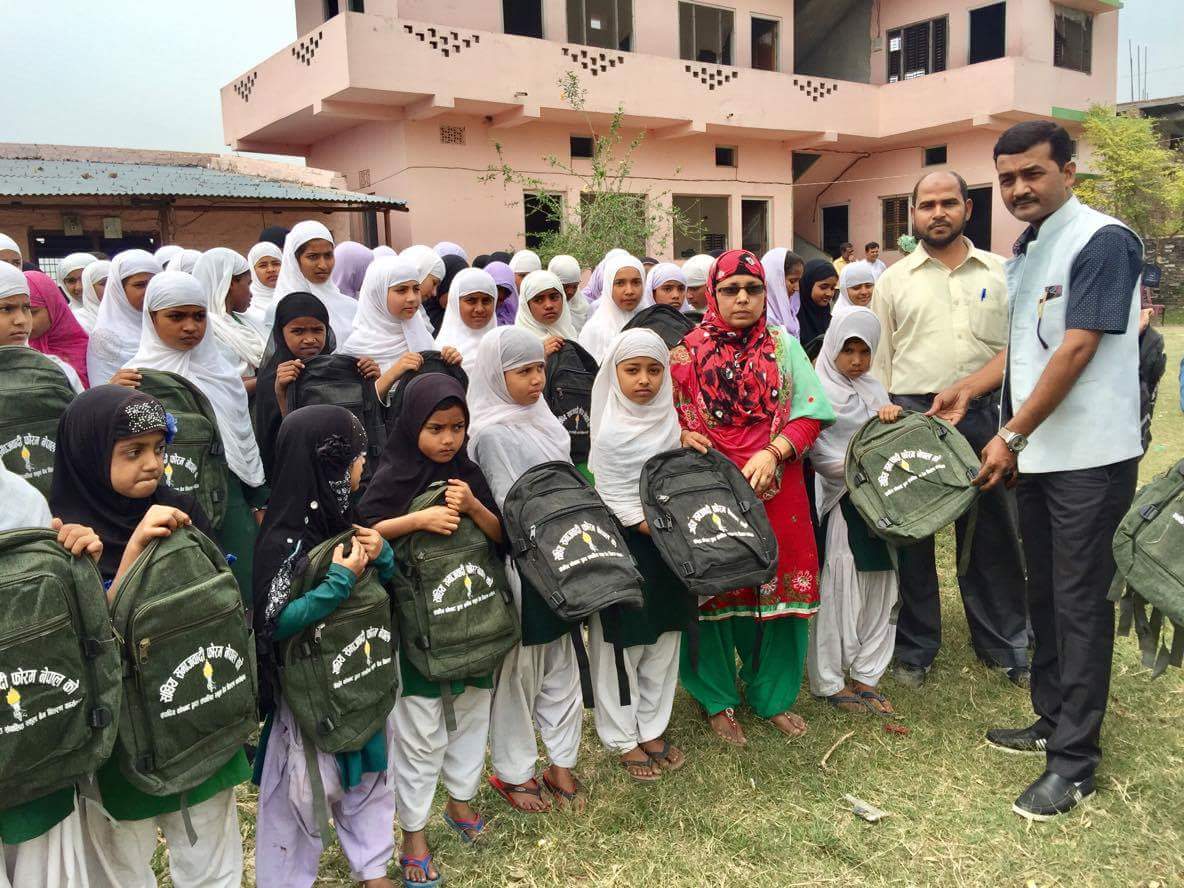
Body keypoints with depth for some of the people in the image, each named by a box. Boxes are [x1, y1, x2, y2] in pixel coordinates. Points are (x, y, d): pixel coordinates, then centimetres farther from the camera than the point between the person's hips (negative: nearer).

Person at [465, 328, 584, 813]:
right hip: (521, 567, -7)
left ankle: (561, 762, 31)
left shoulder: (540, 418, 7)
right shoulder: (491, 432, -17)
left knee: (562, 663, 16)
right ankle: (511, 772, 27)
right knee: (518, 669, 8)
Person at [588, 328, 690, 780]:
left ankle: (653, 728, 31)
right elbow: (615, 502, -14)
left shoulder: (668, 418, 4)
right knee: (622, 645, 6)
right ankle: (623, 738, 23)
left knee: (664, 641, 14)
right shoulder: (609, 430, -14)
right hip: (625, 547, -6)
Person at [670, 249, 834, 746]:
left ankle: (773, 696, 27)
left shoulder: (784, 347, 6)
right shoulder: (688, 350, 2)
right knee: (715, 592, 5)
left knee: (781, 588, 7)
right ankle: (717, 700, 24)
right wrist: (683, 436, -15)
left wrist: (772, 453, -14)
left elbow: (809, 414, 1)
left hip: (775, 488, 2)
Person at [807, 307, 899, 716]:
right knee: (836, 590, -2)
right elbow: (816, 451, -11)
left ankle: (866, 675, 20)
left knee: (877, 587, 8)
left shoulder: (874, 390, 15)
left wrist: (891, 417, -4)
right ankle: (830, 681, 10)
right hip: (836, 503, -6)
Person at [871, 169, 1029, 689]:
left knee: (991, 531, 9)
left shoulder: (999, 273, 7)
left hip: (983, 417, 1)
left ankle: (1004, 644, 27)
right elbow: (878, 359, 6)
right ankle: (915, 647, 22)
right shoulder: (894, 280, 5)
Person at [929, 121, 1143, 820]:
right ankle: (1053, 722, 31)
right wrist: (970, 389, 10)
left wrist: (1011, 435, -16)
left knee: (1080, 602, -1)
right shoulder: (1027, 251, 13)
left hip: (1089, 456, -8)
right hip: (1037, 452, 8)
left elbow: (1076, 350, -19)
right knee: (1046, 593, 16)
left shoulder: (1104, 241, -13)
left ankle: (1075, 761, 10)